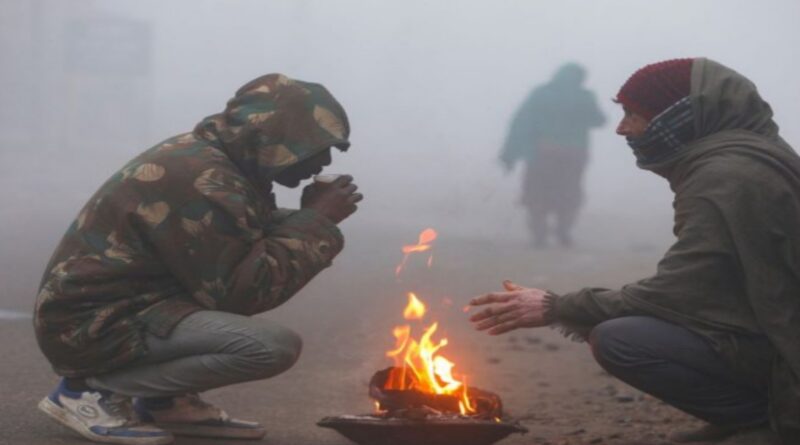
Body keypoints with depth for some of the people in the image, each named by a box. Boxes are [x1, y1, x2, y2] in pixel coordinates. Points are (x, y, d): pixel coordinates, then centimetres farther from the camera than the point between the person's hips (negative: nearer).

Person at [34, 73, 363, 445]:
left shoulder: (207, 158, 9)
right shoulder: (203, 182, -22)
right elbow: (243, 291, -21)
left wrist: (311, 218, 2)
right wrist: (316, 221, -13)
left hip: (126, 303, 11)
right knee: (275, 346, -24)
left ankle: (166, 401, 7)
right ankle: (94, 389, -12)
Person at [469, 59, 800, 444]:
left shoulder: (723, 177, -19)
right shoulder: (724, 161, 11)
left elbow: (673, 295, -21)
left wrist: (555, 308, -14)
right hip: (765, 329, 10)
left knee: (617, 340, -21)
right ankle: (760, 408, 8)